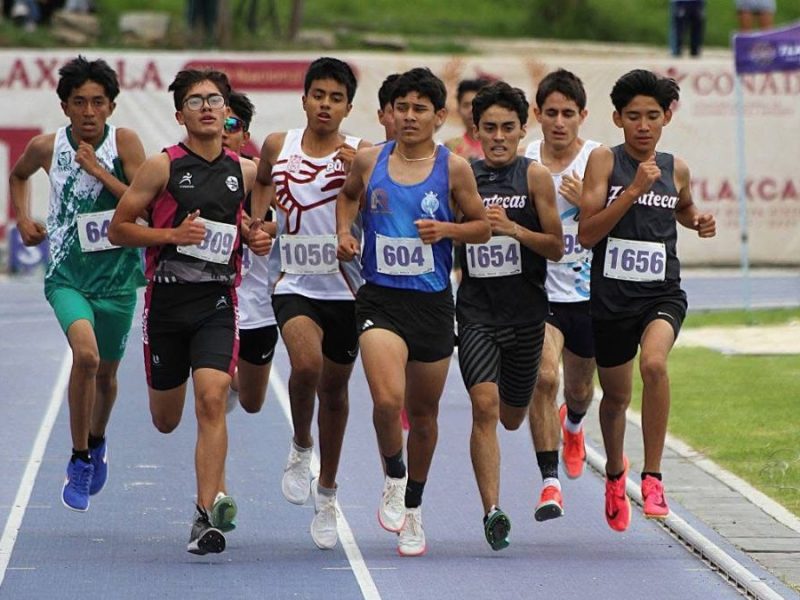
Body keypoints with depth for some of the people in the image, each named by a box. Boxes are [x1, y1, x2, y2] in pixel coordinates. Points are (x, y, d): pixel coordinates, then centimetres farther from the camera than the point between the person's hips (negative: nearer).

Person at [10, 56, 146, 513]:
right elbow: (19, 175, 20)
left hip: (117, 275, 1)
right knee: (85, 354, -26)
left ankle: (97, 443, 48)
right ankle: (79, 459, -10)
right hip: (67, 274, -1)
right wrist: (24, 220, 6)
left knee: (106, 372, 16)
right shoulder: (47, 147, -3)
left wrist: (98, 170, -21)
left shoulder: (125, 143, -8)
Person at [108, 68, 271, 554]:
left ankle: (207, 515, -18)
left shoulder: (245, 171, 5)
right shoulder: (163, 166, -4)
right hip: (167, 298, -1)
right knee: (166, 421, 10)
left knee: (211, 402, -18)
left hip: (218, 300, 1)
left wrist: (257, 237, 3)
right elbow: (118, 229, -3)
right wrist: (172, 234, -16)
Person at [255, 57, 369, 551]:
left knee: (334, 389, 12)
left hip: (345, 287, 0)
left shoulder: (358, 155, -5)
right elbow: (260, 184, 22)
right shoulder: (277, 147, 2)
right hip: (294, 284, 0)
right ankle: (300, 449, 0)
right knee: (306, 364, -28)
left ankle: (327, 494, 30)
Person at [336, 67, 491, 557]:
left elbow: (482, 226, 7)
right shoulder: (370, 161, 2)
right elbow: (348, 195, 23)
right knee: (388, 399, -22)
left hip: (432, 302, 1)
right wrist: (345, 232, 5)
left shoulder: (453, 168, -2)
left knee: (423, 412, 12)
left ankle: (413, 507, 32)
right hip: (380, 300, 0)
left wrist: (446, 229, -12)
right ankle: (394, 478, 6)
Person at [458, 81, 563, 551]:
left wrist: (512, 229, -19)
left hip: (526, 312, 0)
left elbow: (556, 248, -4)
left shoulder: (535, 176, -3)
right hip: (476, 312, 0)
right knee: (484, 407, -18)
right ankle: (493, 511, -19)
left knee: (512, 418, 14)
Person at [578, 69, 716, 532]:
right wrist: (634, 190, -22)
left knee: (654, 363, -30)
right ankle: (615, 472, 47)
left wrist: (699, 222, 6)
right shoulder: (604, 160, -5)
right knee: (616, 395, 16)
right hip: (611, 297, 0)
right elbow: (587, 234, -15)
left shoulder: (676, 169, 5)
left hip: (663, 294, 0)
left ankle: (653, 477, -21)